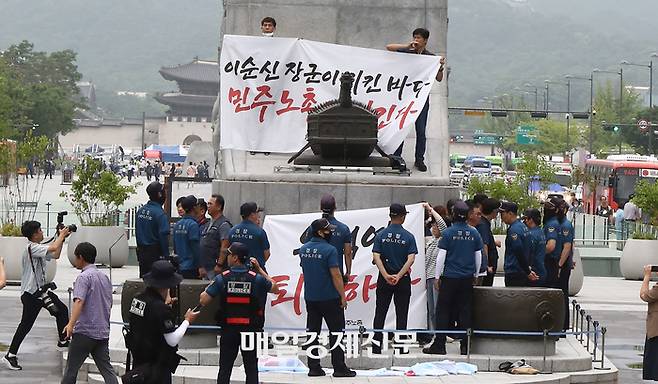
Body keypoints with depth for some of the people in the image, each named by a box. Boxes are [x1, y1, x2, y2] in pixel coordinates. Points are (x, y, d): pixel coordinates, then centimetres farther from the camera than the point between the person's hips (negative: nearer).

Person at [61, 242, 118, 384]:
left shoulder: (84, 277, -10)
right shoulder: (105, 277, 14)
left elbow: (79, 301, -24)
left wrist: (71, 324, -34)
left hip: (84, 331, -7)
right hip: (103, 332, 7)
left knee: (71, 368, 5)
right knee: (106, 369, 2)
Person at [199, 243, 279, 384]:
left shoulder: (222, 278, -10)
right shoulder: (256, 278, -8)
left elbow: (203, 301, -10)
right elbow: (275, 289, 10)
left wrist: (207, 288, 12)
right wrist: (260, 269, 11)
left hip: (228, 330, 0)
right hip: (251, 330, 0)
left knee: (225, 368, 9)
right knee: (251, 369, 7)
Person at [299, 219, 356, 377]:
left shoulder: (303, 249, 6)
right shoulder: (329, 250, -16)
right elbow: (336, 275, -17)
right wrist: (343, 295, -11)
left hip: (310, 297, 6)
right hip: (329, 297, -6)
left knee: (312, 332, 9)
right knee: (336, 332, 1)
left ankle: (313, 367, 9)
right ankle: (339, 368, 0)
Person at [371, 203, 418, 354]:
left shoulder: (381, 235, -1)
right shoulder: (408, 236, -6)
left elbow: (376, 257, -11)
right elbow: (411, 259, -15)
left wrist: (386, 276, -17)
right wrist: (399, 276, -18)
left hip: (384, 279, 1)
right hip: (403, 279, -1)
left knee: (380, 313, 7)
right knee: (401, 314, 6)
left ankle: (376, 346, 4)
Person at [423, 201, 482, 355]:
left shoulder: (448, 233, -8)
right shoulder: (474, 233, 3)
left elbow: (441, 257, -8)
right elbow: (479, 256, 10)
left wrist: (437, 277, 0)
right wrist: (475, 275, 21)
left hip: (449, 278, -3)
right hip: (467, 278, 4)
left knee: (443, 311, 2)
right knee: (465, 311, 6)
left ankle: (439, 345, 0)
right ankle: (465, 346, 6)